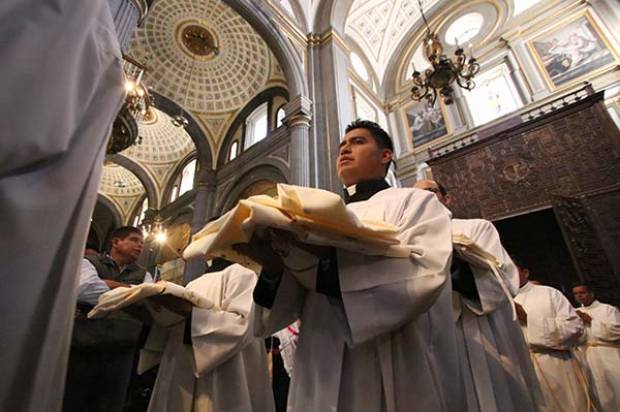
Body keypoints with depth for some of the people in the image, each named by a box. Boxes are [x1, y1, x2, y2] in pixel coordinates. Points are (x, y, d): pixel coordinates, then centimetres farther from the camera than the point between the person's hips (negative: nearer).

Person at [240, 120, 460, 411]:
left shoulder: (414, 200, 2)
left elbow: (427, 272, -18)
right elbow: (295, 302, 5)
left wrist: (325, 263, -24)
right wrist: (275, 267, -16)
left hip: (393, 372, -4)